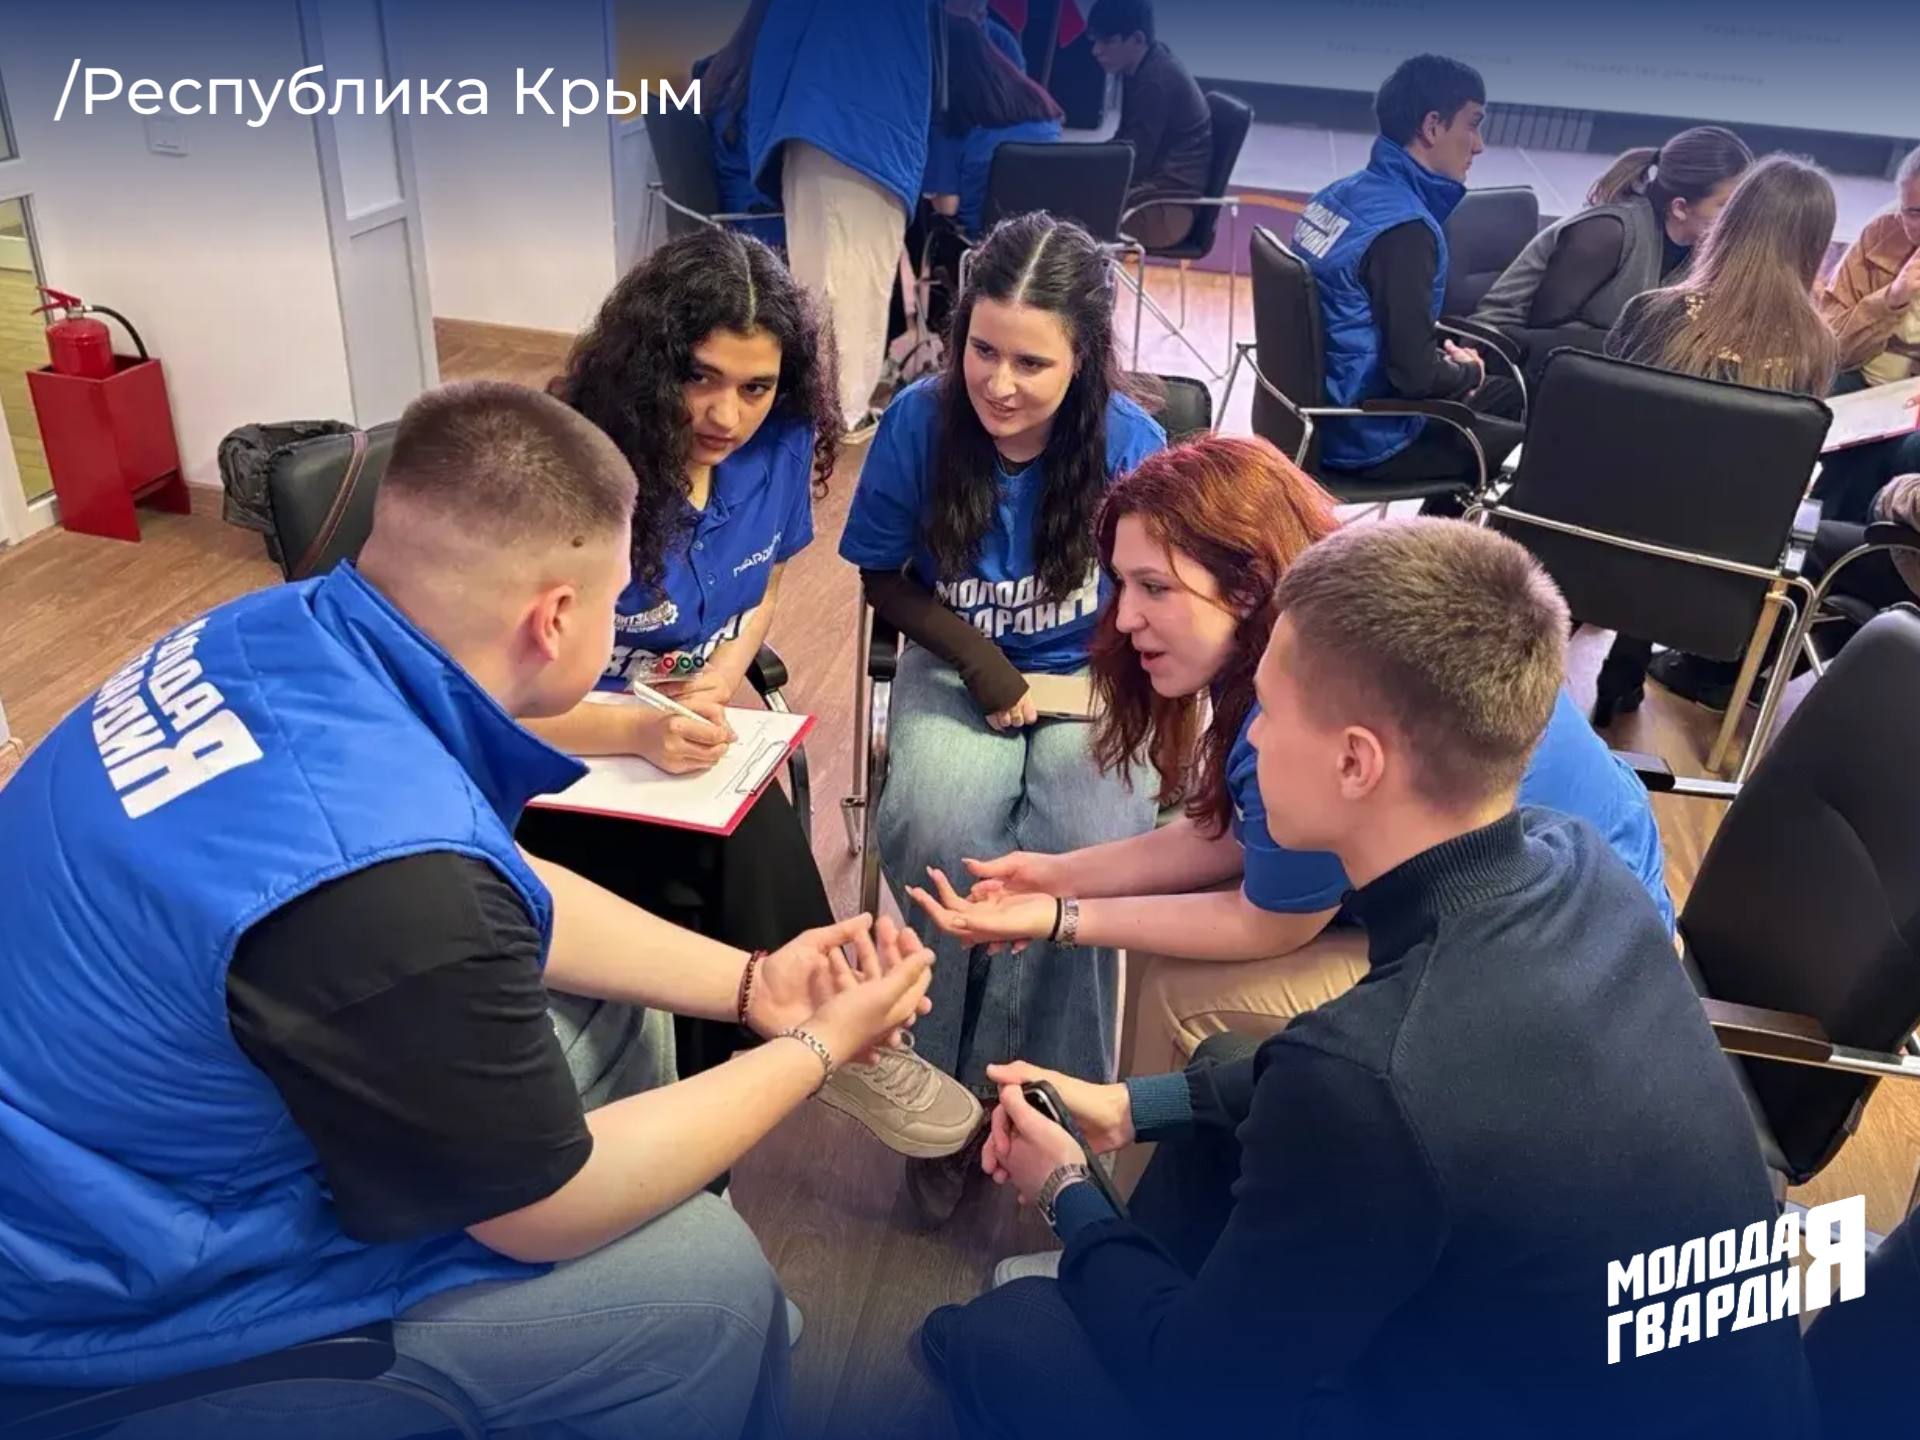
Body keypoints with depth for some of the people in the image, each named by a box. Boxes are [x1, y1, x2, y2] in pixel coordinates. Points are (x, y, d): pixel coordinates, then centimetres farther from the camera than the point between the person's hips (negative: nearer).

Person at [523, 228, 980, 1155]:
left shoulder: (780, 446, -7)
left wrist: (726, 671, -8)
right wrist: (638, 732, -38)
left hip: (694, 735, 4)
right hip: (558, 759, -4)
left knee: (750, 842, -29)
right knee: (746, 851, -30)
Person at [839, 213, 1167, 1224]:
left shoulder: (1129, 443, -12)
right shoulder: (920, 420, -11)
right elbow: (884, 578, 2)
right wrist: (975, 655, -11)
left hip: (1087, 681, 0)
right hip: (957, 671, 1)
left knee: (1086, 858, -28)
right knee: (937, 841, -29)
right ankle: (945, 1094, -7)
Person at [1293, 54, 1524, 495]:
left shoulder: (1343, 193, 3)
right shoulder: (1403, 227, -24)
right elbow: (1415, 374, -26)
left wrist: (1443, 353, 7)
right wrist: (1468, 371, -5)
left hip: (1320, 413, 9)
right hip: (1368, 437, -9)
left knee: (1509, 395, 23)